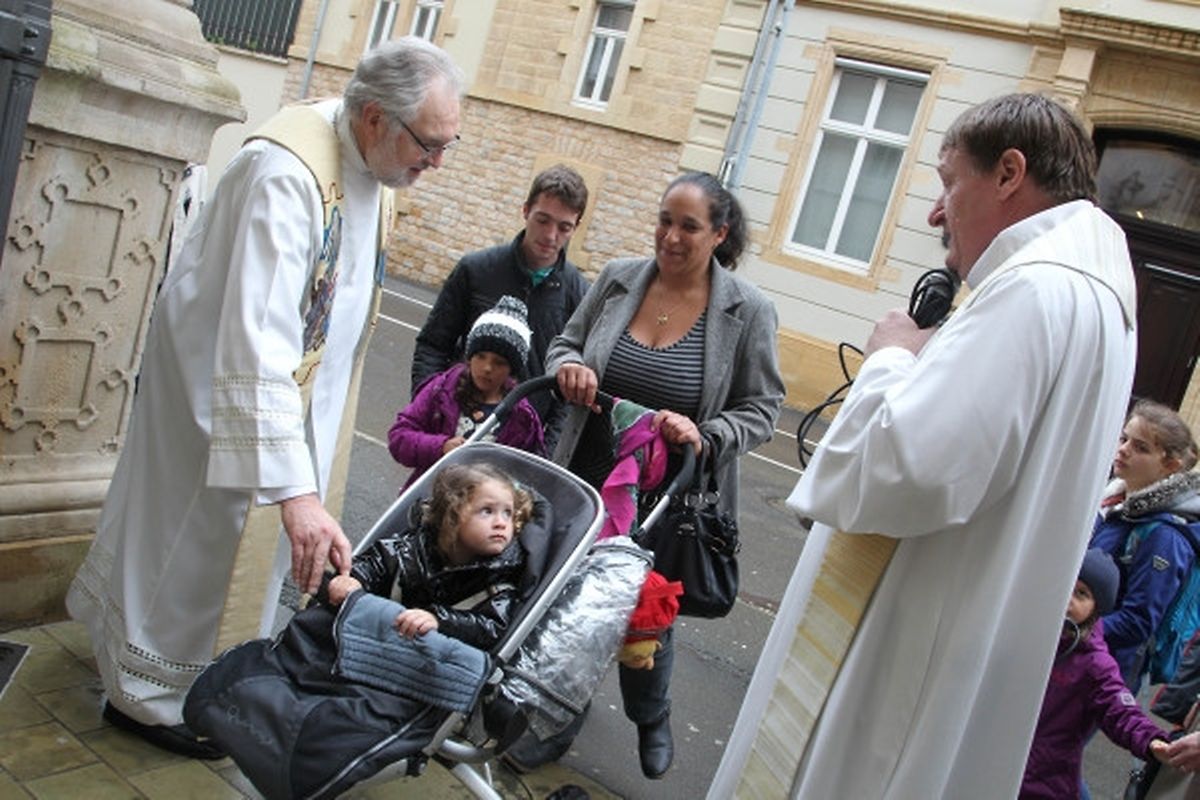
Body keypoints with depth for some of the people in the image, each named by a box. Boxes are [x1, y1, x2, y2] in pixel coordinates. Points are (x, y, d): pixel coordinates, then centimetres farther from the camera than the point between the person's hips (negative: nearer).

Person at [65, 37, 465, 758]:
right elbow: (257, 343, -41)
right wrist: (296, 490, -45)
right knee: (201, 530, 7)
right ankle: (151, 693, 29)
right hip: (223, 377, -8)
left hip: (296, 376, 8)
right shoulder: (289, 174, -34)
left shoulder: (373, 163, -6)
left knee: (237, 534, 20)